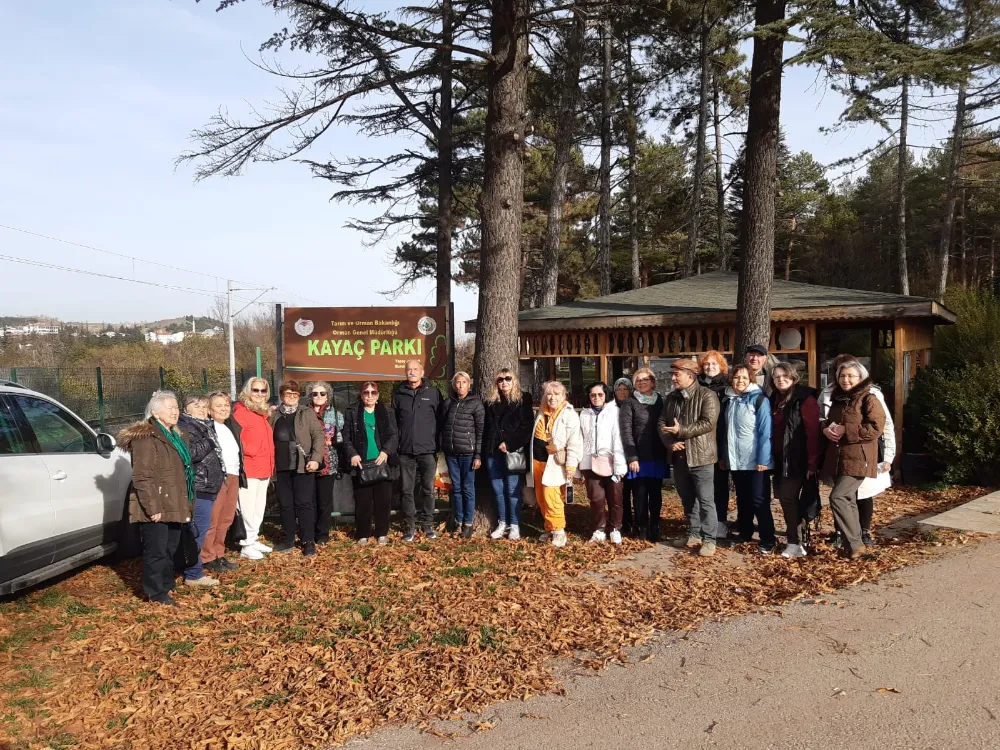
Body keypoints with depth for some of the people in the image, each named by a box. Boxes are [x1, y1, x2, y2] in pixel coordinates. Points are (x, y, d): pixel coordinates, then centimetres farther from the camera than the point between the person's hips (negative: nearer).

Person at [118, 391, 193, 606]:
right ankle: (157, 593, 7)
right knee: (156, 551, -2)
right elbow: (142, 477, -20)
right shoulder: (146, 438, -15)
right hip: (156, 508, -9)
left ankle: (167, 584, 29)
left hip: (175, 505, 9)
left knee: (170, 549, 17)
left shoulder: (177, 436, 16)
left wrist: (186, 503, 22)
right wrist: (152, 507, -23)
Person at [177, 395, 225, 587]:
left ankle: (193, 569, 24)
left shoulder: (203, 426, 21)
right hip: (199, 487, -10)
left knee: (199, 529, 15)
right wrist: (209, 442, -15)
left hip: (207, 486, 11)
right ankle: (193, 574, -6)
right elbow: (191, 453, -24)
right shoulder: (187, 427, -10)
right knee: (198, 530, -9)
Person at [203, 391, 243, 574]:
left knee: (226, 519, 12)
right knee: (212, 520, -4)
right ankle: (207, 558, 6)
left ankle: (219, 555, 21)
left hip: (233, 477, 7)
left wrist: (240, 475, 16)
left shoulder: (232, 427, 15)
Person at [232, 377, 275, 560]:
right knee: (248, 507, -4)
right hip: (249, 468, -8)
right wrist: (251, 451, -18)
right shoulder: (241, 411, -10)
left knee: (259, 507, 15)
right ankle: (247, 545, 3)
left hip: (264, 468, 9)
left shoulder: (263, 413, 15)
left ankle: (254, 539, 26)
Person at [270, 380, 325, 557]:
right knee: (285, 504, 9)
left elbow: (318, 436, -4)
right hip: (282, 466, 4)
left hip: (303, 466, -4)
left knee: (304, 503, -3)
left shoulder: (307, 413, 1)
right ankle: (289, 540, 20)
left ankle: (308, 542, 4)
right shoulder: (275, 415, 12)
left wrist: (316, 458, -14)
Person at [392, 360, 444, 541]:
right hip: (406, 451, 1)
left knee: (428, 490, 5)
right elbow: (393, 421, 8)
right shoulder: (399, 394, 7)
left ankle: (428, 524, 16)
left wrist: (438, 444, -3)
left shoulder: (433, 393, 3)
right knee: (408, 490, 5)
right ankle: (410, 526, 13)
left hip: (427, 451, -1)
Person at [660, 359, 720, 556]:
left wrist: (681, 431, -19)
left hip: (701, 457, -7)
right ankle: (694, 534, 26)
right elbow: (662, 423, 7)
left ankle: (709, 540, 3)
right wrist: (670, 442, -11)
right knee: (687, 500, 15)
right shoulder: (671, 398, 11)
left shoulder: (707, 396, -9)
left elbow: (708, 423, -19)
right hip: (679, 457, 7)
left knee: (706, 500, -3)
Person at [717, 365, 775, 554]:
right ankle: (744, 534, 26)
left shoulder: (759, 399, -8)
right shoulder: (727, 400, 9)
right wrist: (722, 456, 10)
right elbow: (723, 430, 13)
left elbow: (765, 432, -13)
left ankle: (767, 541, 5)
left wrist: (763, 459, -18)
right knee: (742, 499, 15)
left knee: (758, 500, -3)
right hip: (734, 460, 6)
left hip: (755, 460, -5)